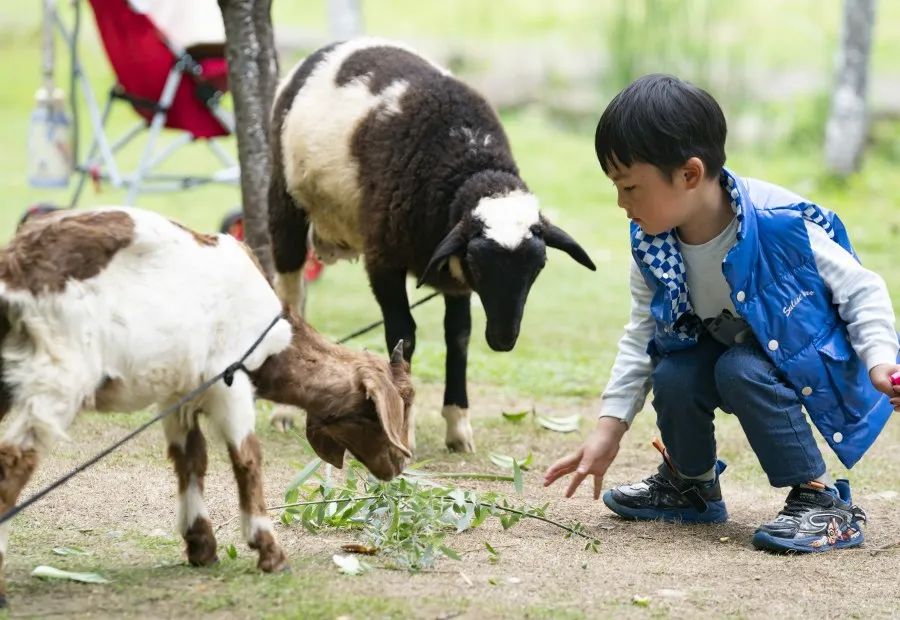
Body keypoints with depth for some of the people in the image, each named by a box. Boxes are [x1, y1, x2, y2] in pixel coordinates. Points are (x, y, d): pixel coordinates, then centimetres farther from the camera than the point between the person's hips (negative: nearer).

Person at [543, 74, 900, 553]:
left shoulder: (781, 226, -30)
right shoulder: (652, 247, -13)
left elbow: (862, 289, -18)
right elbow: (642, 334, 0)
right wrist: (609, 428, -5)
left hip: (810, 352, -6)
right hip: (726, 345, 6)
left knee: (742, 370, -33)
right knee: (672, 376, -22)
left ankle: (824, 504, -22)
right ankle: (690, 483, 10)